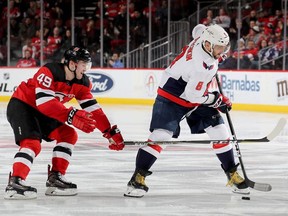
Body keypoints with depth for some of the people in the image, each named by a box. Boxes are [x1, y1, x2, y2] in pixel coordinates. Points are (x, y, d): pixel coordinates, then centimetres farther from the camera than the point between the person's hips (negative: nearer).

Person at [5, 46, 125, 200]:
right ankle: (15, 183, -33)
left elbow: (92, 108, -2)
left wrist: (111, 132, -8)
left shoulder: (81, 82, -5)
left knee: (69, 135, 2)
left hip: (41, 112, 9)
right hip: (21, 105, -9)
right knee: (32, 142, -27)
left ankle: (55, 178, 3)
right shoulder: (48, 72, -30)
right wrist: (71, 116, -49)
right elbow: (43, 101, -40)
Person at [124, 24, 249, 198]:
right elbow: (192, 95, -29)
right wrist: (218, 100, -15)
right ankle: (138, 177, -13)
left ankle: (233, 174, 15)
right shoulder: (202, 65, -35)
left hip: (195, 94, 9)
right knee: (161, 136, -19)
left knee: (220, 131, 4)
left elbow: (198, 29, 14)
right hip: (173, 95, -9)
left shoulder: (204, 36, -12)